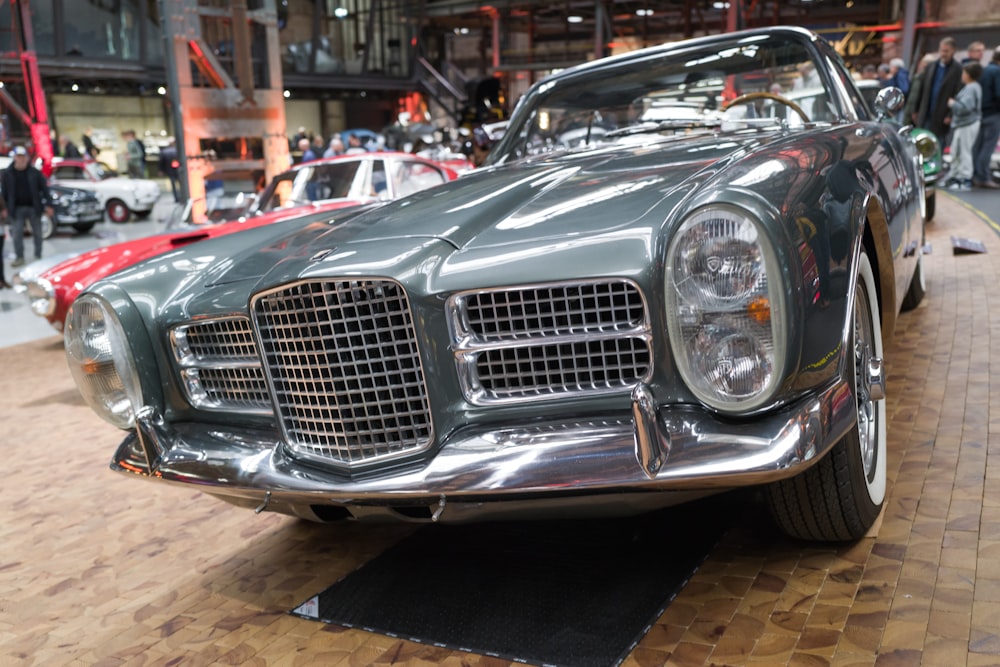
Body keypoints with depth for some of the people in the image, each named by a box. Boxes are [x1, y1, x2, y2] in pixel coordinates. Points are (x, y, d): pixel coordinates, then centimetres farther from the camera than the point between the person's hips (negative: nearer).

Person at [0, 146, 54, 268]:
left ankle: (38, 256, 19)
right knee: (17, 234, 0)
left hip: (34, 207, 0)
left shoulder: (35, 173, -1)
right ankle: (19, 257, 8)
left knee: (37, 233, 7)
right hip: (17, 208, 0)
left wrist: (48, 205, -6)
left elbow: (44, 189, 0)